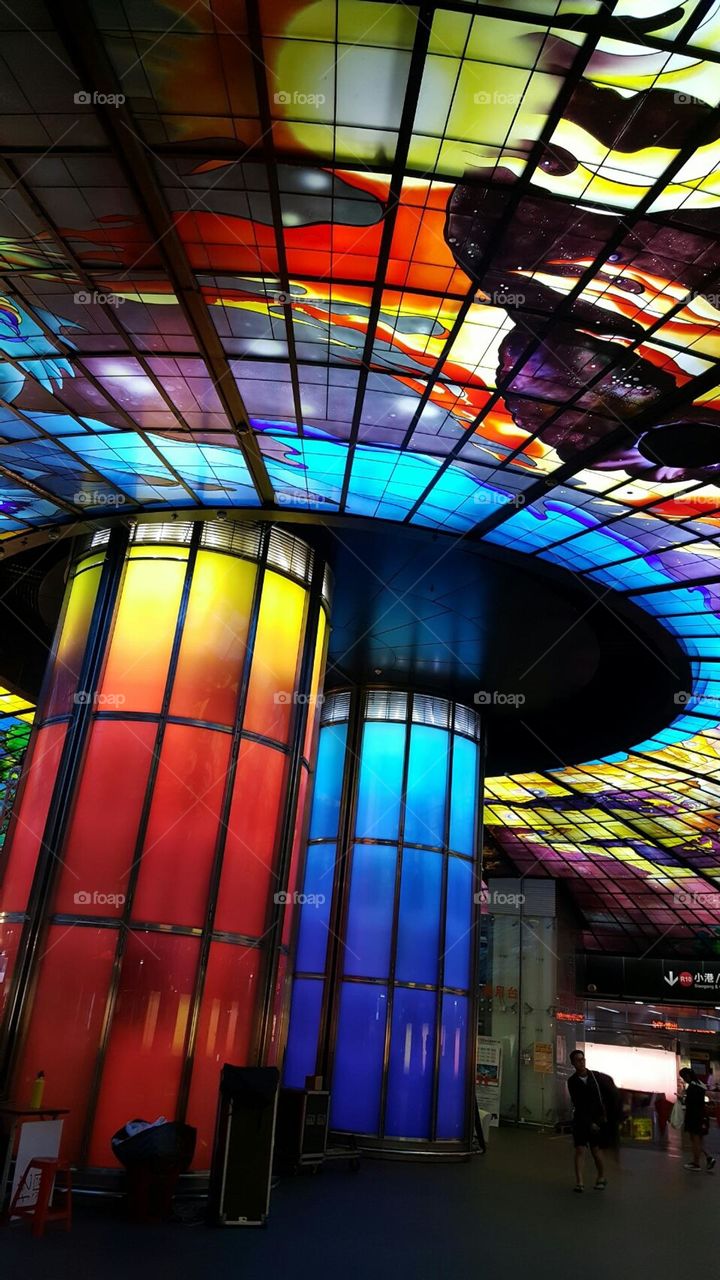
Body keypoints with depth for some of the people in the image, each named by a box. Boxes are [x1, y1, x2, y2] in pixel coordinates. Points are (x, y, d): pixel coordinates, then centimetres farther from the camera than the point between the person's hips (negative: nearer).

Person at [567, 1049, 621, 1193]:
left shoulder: (596, 1076, -5)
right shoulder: (572, 1082, -10)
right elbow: (577, 1105, -12)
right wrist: (589, 1123, -19)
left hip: (597, 1118, 1)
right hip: (580, 1120, -1)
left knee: (596, 1150, 4)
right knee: (580, 1150, -7)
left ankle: (601, 1177, 25)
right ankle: (579, 1181, -5)